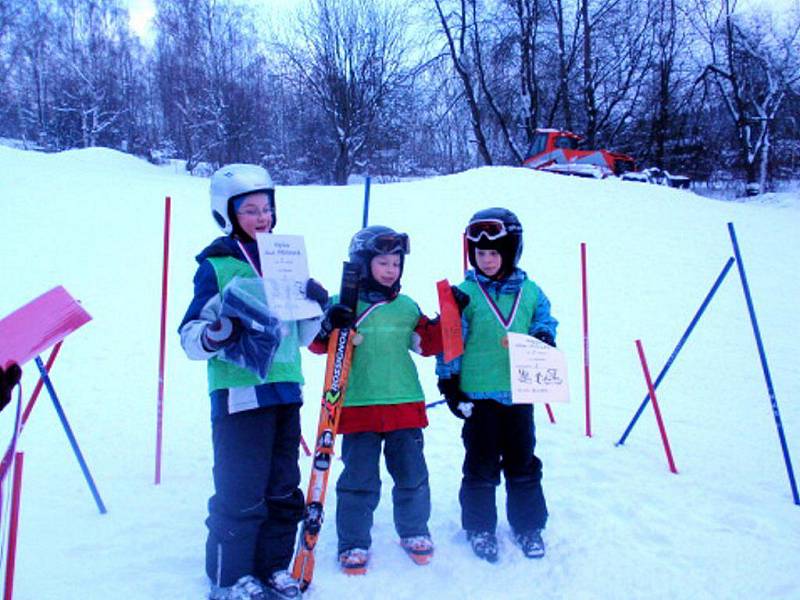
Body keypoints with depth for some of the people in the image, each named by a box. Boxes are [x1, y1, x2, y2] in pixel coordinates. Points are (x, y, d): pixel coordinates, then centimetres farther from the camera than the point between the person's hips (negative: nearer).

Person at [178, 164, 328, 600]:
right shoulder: (216, 265, -3)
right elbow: (190, 338, -6)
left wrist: (316, 307, 2)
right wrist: (216, 336, -27)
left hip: (285, 390, 6)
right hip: (238, 394, -6)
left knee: (284, 490, 13)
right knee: (241, 494, -1)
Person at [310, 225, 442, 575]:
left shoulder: (406, 307, 11)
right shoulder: (343, 305, 0)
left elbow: (429, 343, 14)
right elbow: (316, 344, -3)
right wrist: (328, 325, -23)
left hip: (404, 405, 3)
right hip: (358, 406, -3)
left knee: (412, 474, 12)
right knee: (359, 479, 3)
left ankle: (414, 532, 32)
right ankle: (353, 543, 18)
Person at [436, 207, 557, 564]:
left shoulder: (530, 292, 3)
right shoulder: (464, 293, -5)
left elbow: (544, 322, 16)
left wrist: (544, 340, -7)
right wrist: (448, 381, -7)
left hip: (519, 393, 3)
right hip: (478, 394, -2)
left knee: (523, 463, 14)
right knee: (481, 465, 9)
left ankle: (528, 526, 30)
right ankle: (479, 527, 25)